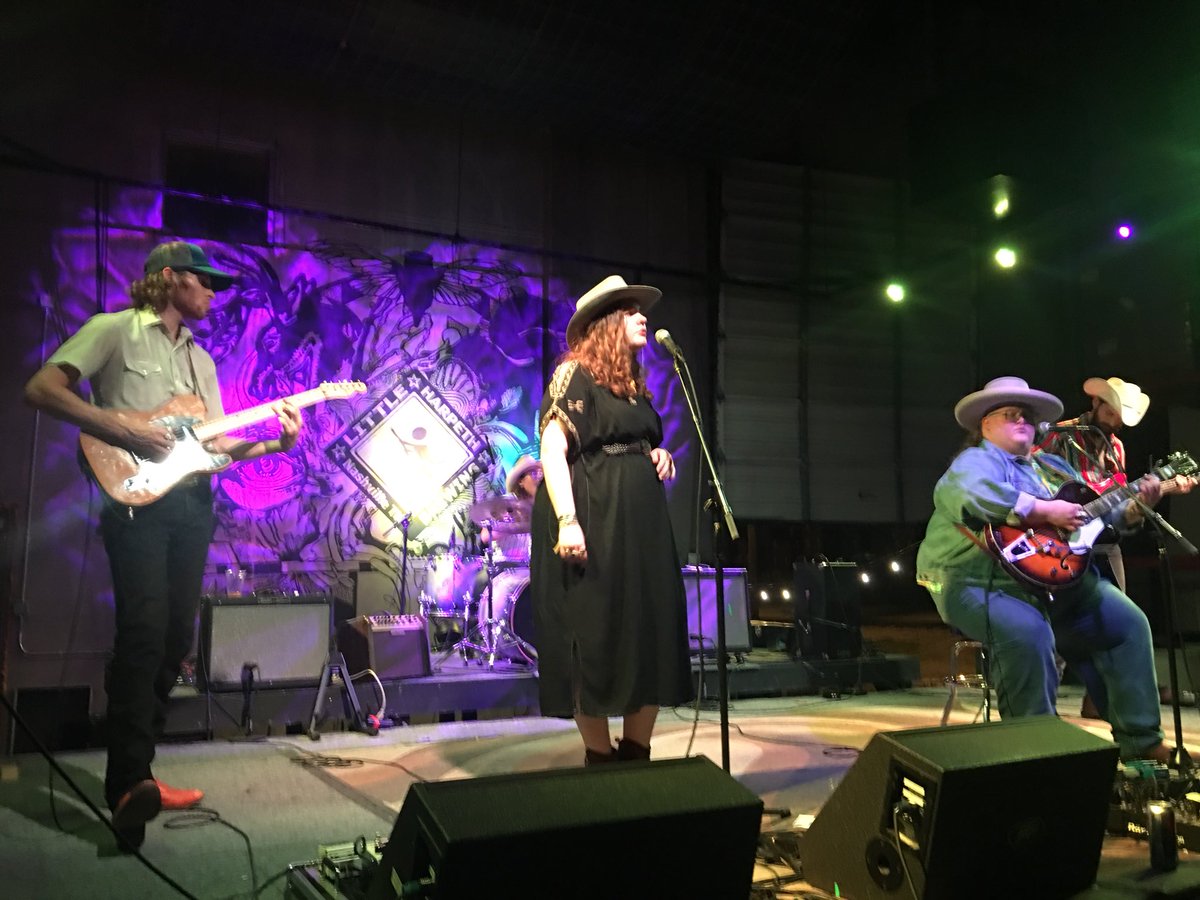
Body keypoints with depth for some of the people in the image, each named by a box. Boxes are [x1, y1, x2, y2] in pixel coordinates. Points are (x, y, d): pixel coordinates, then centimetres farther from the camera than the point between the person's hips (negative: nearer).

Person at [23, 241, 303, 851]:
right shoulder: (113, 330, 3)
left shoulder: (201, 360, 23)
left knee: (176, 637, 4)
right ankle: (129, 786, -20)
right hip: (134, 496, -7)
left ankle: (133, 776, 13)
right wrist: (123, 429, -16)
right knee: (144, 630, -20)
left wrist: (275, 444, 2)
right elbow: (41, 388, -8)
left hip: (191, 502, 7)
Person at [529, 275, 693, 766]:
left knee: (652, 635, 5)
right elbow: (552, 452, -13)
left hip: (642, 521, 8)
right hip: (593, 522, -8)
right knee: (595, 638, -3)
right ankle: (600, 759, 9)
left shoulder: (634, 386, 19)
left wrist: (661, 458, 7)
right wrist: (567, 521, -25)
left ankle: (637, 754, 15)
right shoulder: (574, 375, -3)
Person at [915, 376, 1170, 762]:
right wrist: (1046, 512, -28)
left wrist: (1135, 507, 1)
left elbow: (1100, 511, 21)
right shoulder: (976, 461, -8)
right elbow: (973, 496, -32)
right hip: (979, 582, -9)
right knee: (1027, 633, -35)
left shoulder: (1053, 467, 19)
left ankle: (1140, 738, 13)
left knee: (1128, 622, 6)